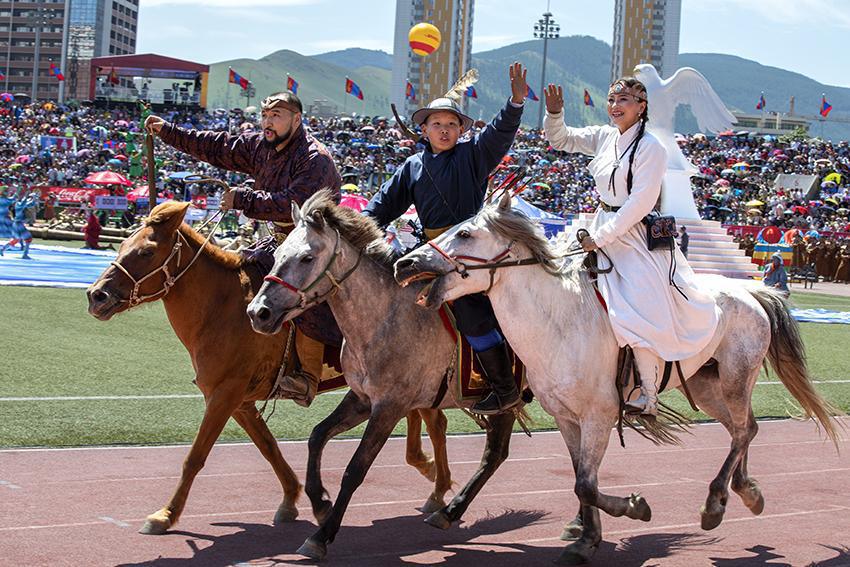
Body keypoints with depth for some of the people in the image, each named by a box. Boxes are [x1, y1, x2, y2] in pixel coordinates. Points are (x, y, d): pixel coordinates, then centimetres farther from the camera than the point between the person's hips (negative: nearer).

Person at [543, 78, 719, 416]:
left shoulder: (650, 147, -13)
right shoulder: (604, 137, 8)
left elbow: (641, 202, -18)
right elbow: (559, 139, 16)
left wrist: (600, 238, -18)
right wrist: (554, 113, -6)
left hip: (636, 236, -8)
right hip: (603, 230, 8)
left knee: (641, 316, -14)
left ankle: (649, 398, -2)